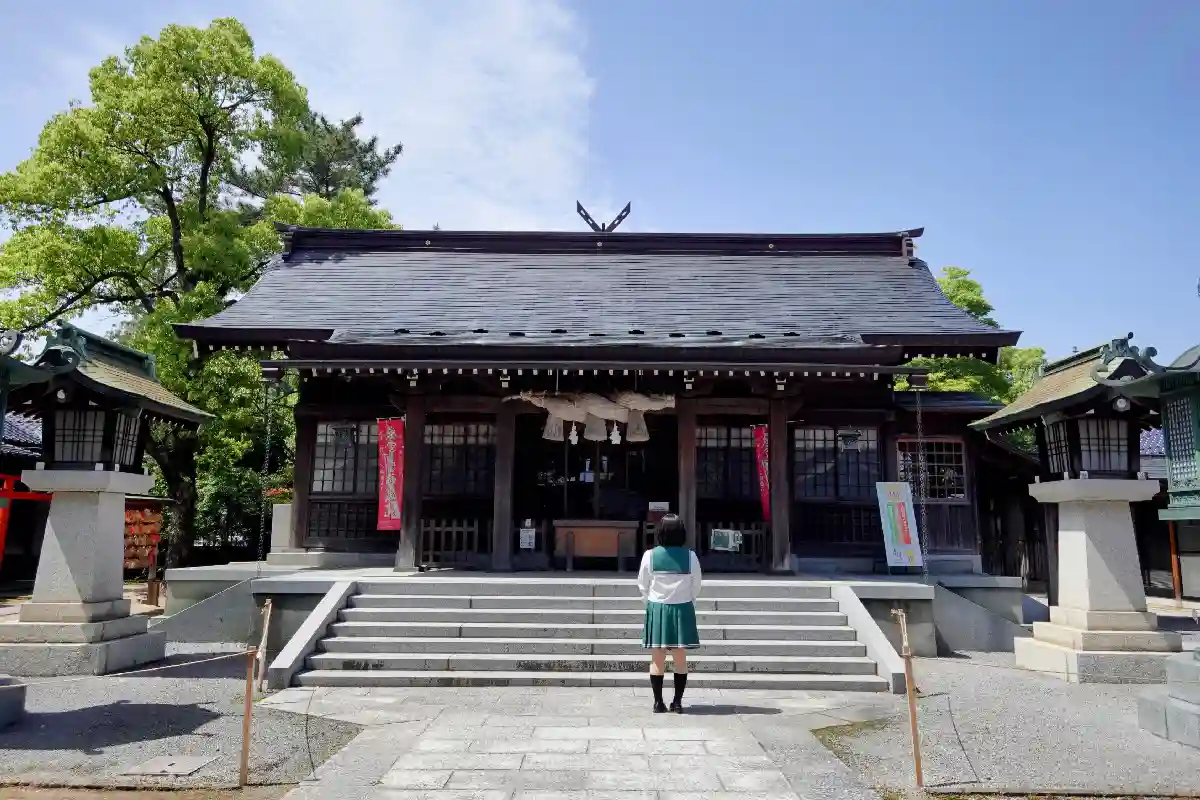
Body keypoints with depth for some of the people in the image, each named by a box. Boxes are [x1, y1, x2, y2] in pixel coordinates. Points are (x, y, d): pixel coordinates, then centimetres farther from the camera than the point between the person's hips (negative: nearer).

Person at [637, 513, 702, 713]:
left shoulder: (650, 555, -9)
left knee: (657, 659, 7)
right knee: (680, 659, 9)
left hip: (657, 609, 0)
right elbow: (696, 587, 2)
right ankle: (678, 702, 12)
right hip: (683, 610, 0)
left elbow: (643, 586, 1)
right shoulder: (690, 557, -8)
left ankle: (658, 702, 10)